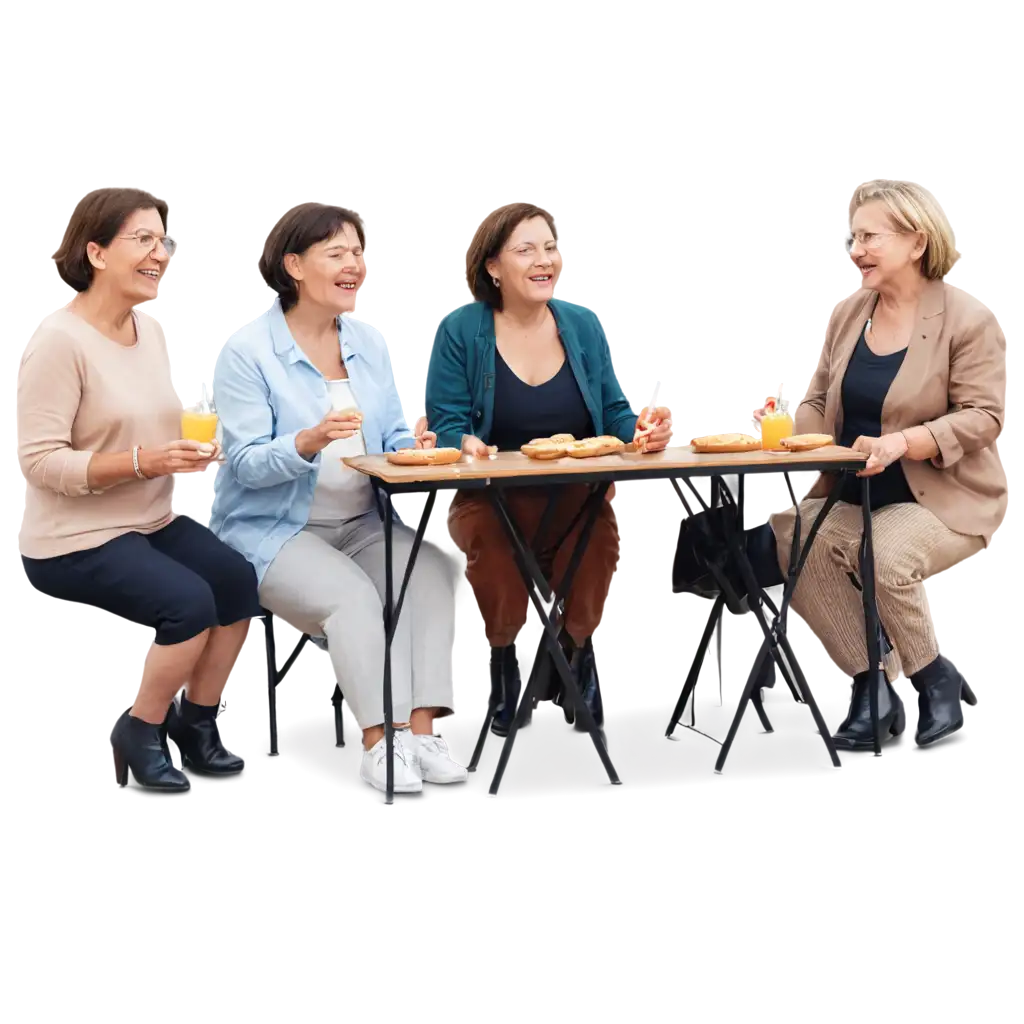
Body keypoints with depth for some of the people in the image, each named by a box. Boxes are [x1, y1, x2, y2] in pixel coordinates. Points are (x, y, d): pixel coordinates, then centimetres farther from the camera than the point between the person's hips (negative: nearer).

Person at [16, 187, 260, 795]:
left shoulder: (150, 329, 5)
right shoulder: (60, 340, -19)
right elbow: (41, 461, -22)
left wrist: (192, 447, -5)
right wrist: (143, 463, -28)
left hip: (152, 522, 8)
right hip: (75, 539, -8)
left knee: (241, 581, -12)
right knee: (189, 602, -25)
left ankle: (197, 725, 7)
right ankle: (139, 736, -2)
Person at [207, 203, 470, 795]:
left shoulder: (372, 344, 12)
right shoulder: (248, 350, -7)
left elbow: (393, 437, 10)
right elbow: (246, 464, -13)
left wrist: (414, 446, -15)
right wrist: (311, 442, -32)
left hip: (361, 524, 5)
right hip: (272, 531, -5)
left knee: (431, 567, -24)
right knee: (351, 594, -32)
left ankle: (423, 732, -28)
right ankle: (380, 742, -27)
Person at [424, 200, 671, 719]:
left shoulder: (583, 326, 11)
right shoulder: (460, 331, 1)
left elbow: (614, 412, 12)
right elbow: (446, 423, -2)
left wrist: (641, 429, -10)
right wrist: (466, 443, -24)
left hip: (579, 497, 2)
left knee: (598, 534, -30)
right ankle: (518, 678, -6)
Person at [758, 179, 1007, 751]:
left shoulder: (966, 317, -9)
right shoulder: (849, 315, 7)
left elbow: (982, 418, -14)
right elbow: (823, 407, 12)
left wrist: (902, 442, -28)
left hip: (940, 499, -5)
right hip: (853, 496, 5)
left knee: (888, 556, -34)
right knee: (795, 540, -24)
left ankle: (936, 680, -4)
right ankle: (869, 687, -10)